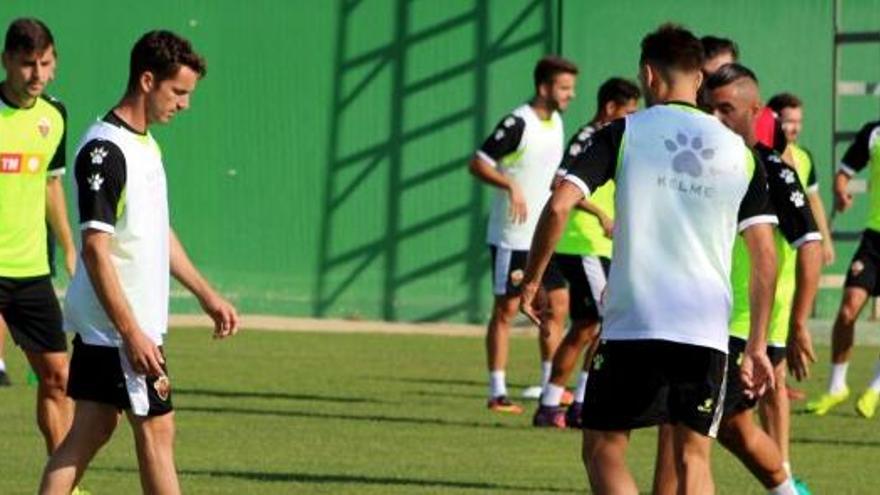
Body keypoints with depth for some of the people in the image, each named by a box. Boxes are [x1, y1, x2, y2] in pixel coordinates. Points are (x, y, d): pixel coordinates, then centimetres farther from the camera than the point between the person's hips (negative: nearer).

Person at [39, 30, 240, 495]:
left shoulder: (145, 143, 13)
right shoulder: (105, 150, -18)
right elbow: (96, 249, -22)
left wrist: (207, 295, 22)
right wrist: (132, 333, -23)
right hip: (121, 326, -9)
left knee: (92, 430, 8)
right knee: (156, 429, -2)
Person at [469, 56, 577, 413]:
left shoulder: (555, 122, 10)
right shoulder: (517, 124, -16)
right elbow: (478, 164, -18)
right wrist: (510, 185, -32)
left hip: (545, 235, 8)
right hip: (513, 235, -8)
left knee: (558, 304, 7)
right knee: (506, 310, -3)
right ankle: (497, 393, 1)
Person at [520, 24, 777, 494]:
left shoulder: (624, 133, 1)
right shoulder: (739, 151, 10)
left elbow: (559, 205, -9)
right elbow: (765, 257, 7)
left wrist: (531, 280, 4)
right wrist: (756, 346, 12)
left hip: (631, 326, -3)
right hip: (708, 332, 3)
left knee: (603, 452, 8)